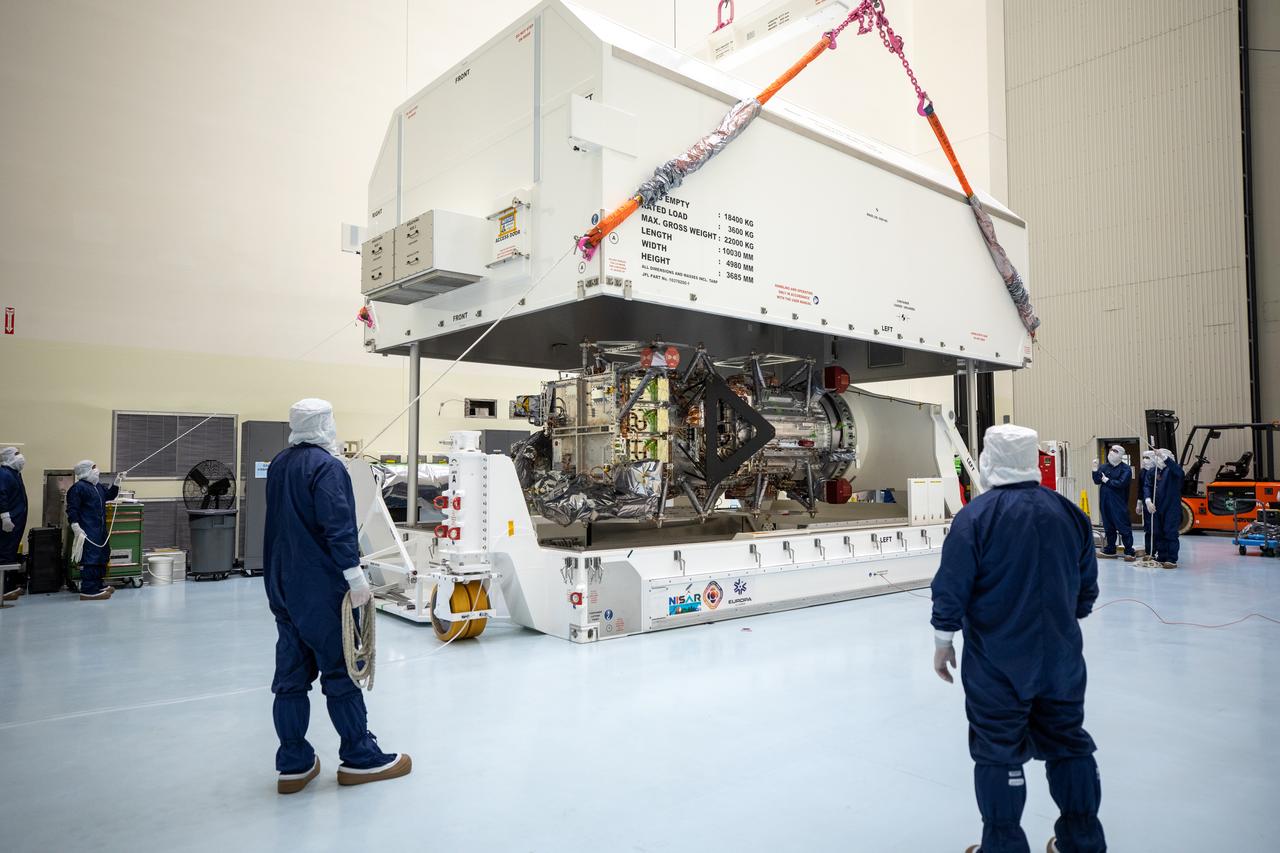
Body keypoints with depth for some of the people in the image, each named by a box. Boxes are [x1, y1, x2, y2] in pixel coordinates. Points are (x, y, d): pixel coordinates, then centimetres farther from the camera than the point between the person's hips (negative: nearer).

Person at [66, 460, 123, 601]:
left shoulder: (98, 486, 15)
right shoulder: (78, 488, -12)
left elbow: (109, 495, 31)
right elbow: (72, 509, -16)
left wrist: (117, 483, 16)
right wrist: (76, 528, -23)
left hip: (100, 530, 10)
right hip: (88, 532, -10)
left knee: (102, 557, 17)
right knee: (90, 559, -11)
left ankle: (98, 585, 29)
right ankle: (88, 591, -9)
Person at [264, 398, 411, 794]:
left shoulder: (278, 464, 11)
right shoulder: (325, 466, -16)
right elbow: (338, 527, -22)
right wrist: (355, 576, -20)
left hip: (283, 584, 8)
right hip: (320, 587, -8)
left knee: (291, 675, 11)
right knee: (341, 670, 2)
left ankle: (294, 765, 18)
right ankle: (360, 759, 12)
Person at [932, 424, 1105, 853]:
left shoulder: (975, 516, -15)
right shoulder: (1069, 512, 0)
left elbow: (952, 587, -14)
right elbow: (1087, 587, 10)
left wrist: (942, 641, -2)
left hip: (996, 661, -5)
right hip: (1061, 656, 5)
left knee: (999, 752, 7)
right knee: (1068, 742, 19)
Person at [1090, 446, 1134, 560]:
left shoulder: (1126, 469, -5)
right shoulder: (1104, 467, 12)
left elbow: (1121, 483, -18)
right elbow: (1097, 481, 3)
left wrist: (1107, 481, -8)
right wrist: (1095, 469, -8)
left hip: (1119, 503, -6)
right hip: (1105, 503, 6)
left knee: (1124, 528, -3)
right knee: (1108, 528, 13)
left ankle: (1129, 552, 2)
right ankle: (1109, 550, 21)